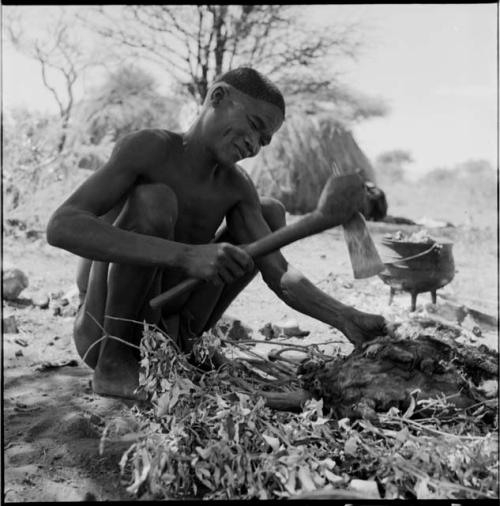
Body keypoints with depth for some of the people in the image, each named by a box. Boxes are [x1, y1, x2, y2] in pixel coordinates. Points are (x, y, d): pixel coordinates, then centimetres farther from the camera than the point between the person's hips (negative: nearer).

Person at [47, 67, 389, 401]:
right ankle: (114, 362, -13)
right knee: (154, 198, -29)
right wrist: (184, 255, -43)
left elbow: (279, 274, -6)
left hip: (166, 331, 6)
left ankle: (182, 346, 2)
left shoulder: (236, 187, -1)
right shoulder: (149, 148, -18)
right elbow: (61, 227, -32)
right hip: (102, 336, -6)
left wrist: (344, 318, -24)